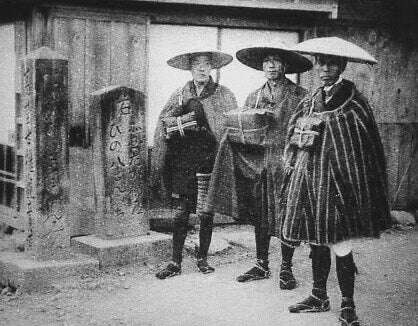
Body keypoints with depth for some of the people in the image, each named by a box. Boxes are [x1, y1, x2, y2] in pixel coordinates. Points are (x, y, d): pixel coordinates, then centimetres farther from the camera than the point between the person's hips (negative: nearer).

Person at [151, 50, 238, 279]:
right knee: (180, 212, -1)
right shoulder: (180, 95, 9)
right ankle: (176, 262, 6)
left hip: (210, 160, -1)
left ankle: (202, 258, 21)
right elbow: (163, 122, 5)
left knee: (207, 213, 6)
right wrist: (176, 122, -12)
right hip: (183, 162, 1)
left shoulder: (224, 95, 3)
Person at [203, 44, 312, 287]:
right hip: (257, 162, 4)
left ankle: (286, 268, 11)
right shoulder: (254, 97, 13)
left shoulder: (300, 96, -1)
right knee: (260, 216, 9)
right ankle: (262, 265, 21)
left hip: (286, 163, -4)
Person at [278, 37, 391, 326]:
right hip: (310, 178, 6)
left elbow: (368, 148, -9)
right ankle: (319, 297, 26)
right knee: (317, 241, 13)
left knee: (340, 244, -5)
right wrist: (302, 138, 1)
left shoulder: (354, 102, -6)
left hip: (338, 182, -6)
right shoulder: (309, 102, 12)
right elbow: (292, 136, 22)